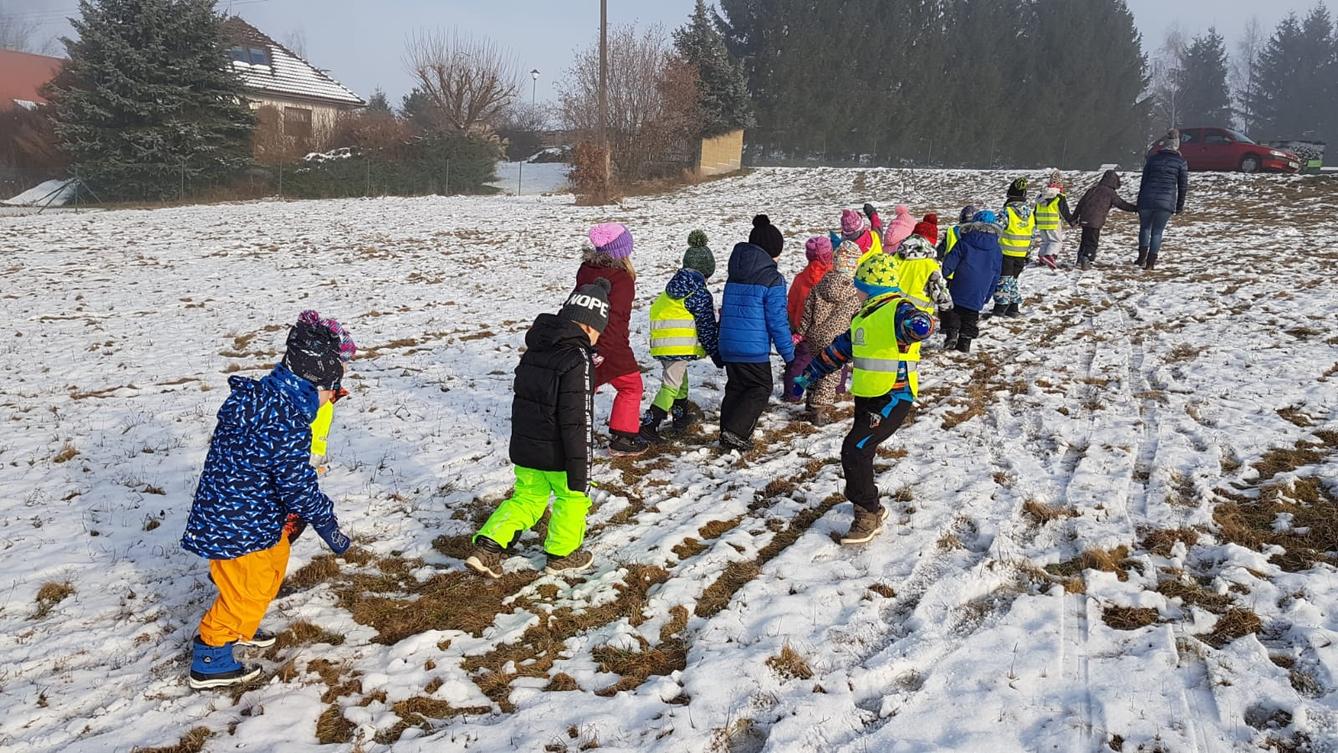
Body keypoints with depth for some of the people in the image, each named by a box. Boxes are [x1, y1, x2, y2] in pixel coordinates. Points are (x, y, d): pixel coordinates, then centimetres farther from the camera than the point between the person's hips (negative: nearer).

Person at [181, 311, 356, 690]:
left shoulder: (256, 396, 0)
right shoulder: (285, 423, -30)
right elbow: (299, 486, -24)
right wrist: (328, 526, -12)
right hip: (239, 527, -10)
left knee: (274, 563, 26)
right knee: (247, 591, 7)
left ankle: (240, 629, 47)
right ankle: (210, 661, 24)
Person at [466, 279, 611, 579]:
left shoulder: (535, 349, 4)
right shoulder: (579, 360, -21)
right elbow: (577, 423, -23)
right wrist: (579, 474, -19)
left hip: (524, 450, 7)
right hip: (557, 454, -7)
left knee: (526, 499, 21)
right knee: (572, 499, 16)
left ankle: (487, 546, 11)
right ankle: (562, 555, 30)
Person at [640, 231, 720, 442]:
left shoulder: (672, 288, 16)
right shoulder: (700, 294, -9)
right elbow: (707, 328, -7)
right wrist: (716, 354, 2)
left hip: (661, 344, 8)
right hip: (680, 345, -8)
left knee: (680, 379, 24)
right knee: (671, 385, -5)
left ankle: (681, 417, 37)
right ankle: (649, 424, -12)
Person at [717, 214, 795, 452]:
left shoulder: (735, 274, 12)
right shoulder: (772, 278, -11)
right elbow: (778, 321, -11)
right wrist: (789, 355, -4)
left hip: (727, 345, 7)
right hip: (754, 348, -7)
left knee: (735, 387, 19)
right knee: (760, 389, 6)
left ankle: (728, 433, 19)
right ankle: (735, 434, -5)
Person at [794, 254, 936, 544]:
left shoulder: (898, 309, -14)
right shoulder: (865, 315, 15)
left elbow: (922, 324, -38)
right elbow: (839, 349, 25)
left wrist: (917, 325, -62)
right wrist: (809, 375, 28)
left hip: (893, 398, -9)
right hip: (866, 397, 9)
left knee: (854, 450, -15)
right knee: (859, 453, 14)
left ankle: (869, 515, -1)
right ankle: (870, 508, 33)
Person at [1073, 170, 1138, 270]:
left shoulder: (1092, 189, 17)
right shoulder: (1110, 193, 0)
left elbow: (1080, 203, 17)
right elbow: (1122, 204, 2)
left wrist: (1075, 216, 23)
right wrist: (1136, 208, 10)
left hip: (1084, 219, 6)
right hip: (1096, 222, -6)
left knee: (1085, 240, 17)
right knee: (1092, 242, 0)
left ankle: (1080, 261, 17)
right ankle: (1086, 259, -15)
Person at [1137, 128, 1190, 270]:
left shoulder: (1152, 159, 5)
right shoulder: (1181, 162, 2)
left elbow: (1143, 182, 7)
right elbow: (1183, 186, 4)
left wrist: (1139, 202, 13)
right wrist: (1180, 206, 13)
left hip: (1147, 200, 1)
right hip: (1166, 202, -1)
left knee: (1145, 228, 19)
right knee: (1157, 231, 8)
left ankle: (1142, 257, 9)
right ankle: (1150, 262, 5)